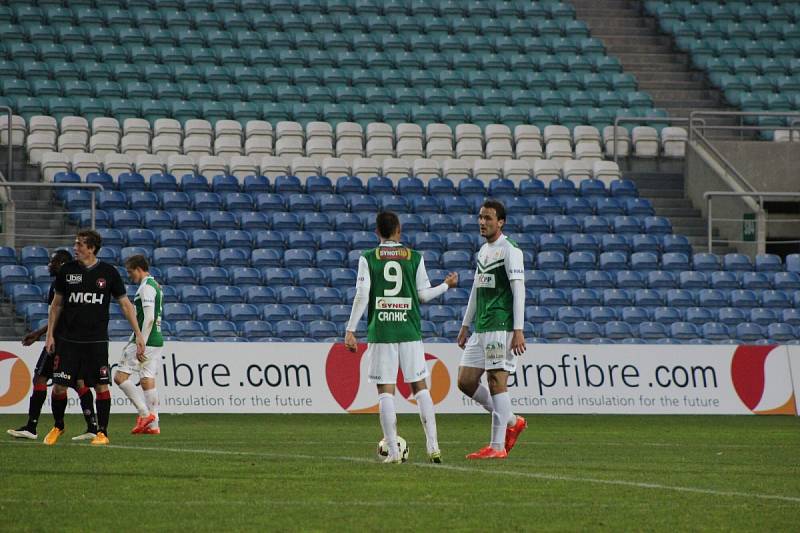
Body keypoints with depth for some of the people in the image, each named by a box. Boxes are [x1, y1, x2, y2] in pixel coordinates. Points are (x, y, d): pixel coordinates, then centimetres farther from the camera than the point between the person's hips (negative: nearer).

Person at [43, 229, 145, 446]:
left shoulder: (108, 272, 0)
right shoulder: (67, 270, 3)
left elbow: (125, 304, 5)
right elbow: (56, 304, 12)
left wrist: (138, 334, 1)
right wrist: (50, 334, 6)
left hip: (96, 340, -1)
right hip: (68, 339, 1)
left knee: (101, 386, -4)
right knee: (59, 386, -2)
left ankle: (102, 432, 7)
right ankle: (57, 426, 20)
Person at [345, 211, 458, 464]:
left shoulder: (368, 259, -1)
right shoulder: (415, 258, 3)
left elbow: (362, 296, -6)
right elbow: (423, 295, 8)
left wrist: (350, 330, -2)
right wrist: (447, 285, 26)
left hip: (380, 331, -1)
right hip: (409, 330, 1)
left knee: (385, 391, 0)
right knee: (420, 386, 9)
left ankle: (393, 451, -4)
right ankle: (433, 446, 3)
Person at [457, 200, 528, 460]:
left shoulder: (510, 251, -8)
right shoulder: (483, 251, 19)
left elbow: (518, 291, -14)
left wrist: (518, 330, -20)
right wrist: (465, 326, 23)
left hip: (501, 328, -9)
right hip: (480, 330, 9)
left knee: (497, 381, -9)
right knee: (466, 381, 6)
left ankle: (497, 446, -5)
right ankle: (512, 421, 19)